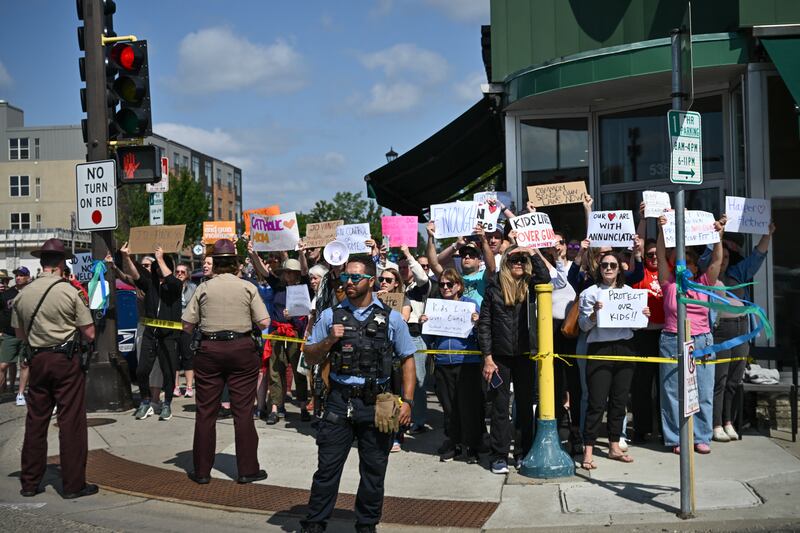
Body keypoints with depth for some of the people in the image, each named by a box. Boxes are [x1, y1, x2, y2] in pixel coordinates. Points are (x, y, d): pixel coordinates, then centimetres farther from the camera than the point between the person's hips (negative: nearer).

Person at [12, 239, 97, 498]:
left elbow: (20, 334, 12)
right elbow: (89, 334, -8)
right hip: (67, 360, -5)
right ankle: (73, 484, 6)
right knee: (71, 423, 1)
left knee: (36, 421, 12)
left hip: (38, 360, 5)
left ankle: (29, 482, 20)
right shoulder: (70, 292, -11)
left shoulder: (23, 295, 3)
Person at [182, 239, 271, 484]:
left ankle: (202, 471, 15)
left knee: (205, 412, 9)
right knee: (243, 411, 5)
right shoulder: (247, 287, -2)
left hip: (209, 351, 1)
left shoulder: (203, 288, 0)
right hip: (242, 349, -1)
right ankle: (247, 469, 9)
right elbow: (264, 323, -5)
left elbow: (187, 327, 0)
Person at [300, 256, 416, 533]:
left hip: (376, 403, 0)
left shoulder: (391, 318, 4)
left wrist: (407, 401, -2)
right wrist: (329, 340, -10)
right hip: (339, 401, 0)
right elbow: (310, 357, 10)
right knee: (327, 467, 3)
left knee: (374, 470, 9)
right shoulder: (331, 316, 6)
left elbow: (407, 360, 7)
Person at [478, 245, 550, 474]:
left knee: (525, 405, 8)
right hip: (500, 356, -1)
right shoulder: (494, 287, 1)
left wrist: (532, 253, -16)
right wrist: (487, 358, -6)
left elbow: (545, 277, -19)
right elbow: (484, 324, -1)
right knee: (500, 406, 3)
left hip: (525, 354, 2)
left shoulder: (530, 285, 5)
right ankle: (499, 456, 10)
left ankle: (523, 453, 19)